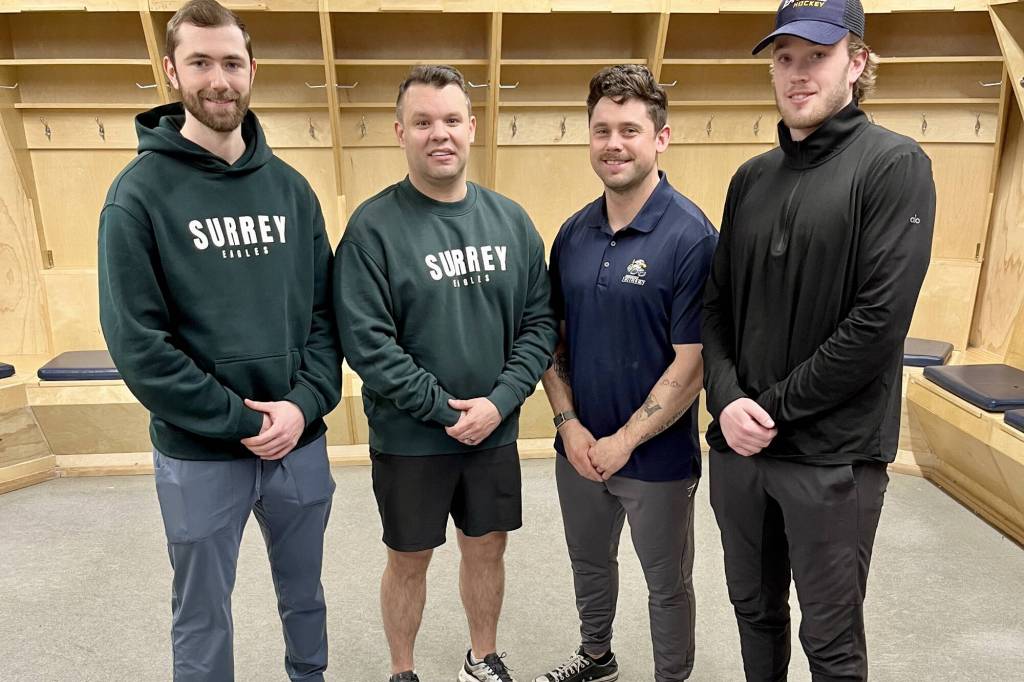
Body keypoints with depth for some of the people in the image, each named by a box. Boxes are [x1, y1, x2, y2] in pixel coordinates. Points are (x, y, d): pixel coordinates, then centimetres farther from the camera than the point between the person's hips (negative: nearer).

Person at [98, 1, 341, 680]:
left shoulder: (290, 186, 3)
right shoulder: (141, 192, -9)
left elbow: (325, 309, 3)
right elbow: (137, 342, -13)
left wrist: (305, 403, -11)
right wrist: (240, 421, -16)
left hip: (300, 441, 4)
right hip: (199, 454, -3)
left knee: (304, 593, 22)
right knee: (203, 621, 14)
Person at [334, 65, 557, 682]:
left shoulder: (511, 220, 0)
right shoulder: (374, 226, -12)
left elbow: (540, 322, -1)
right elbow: (366, 342, -17)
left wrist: (499, 402, -13)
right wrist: (447, 410, -16)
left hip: (496, 433, 4)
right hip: (408, 440, -3)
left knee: (487, 548, 18)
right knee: (409, 560, 14)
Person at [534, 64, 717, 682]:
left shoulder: (691, 236, -17)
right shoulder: (573, 234, 1)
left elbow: (692, 363, -18)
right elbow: (552, 336, 5)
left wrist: (625, 440, -16)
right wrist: (570, 424, -6)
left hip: (658, 456, -5)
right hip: (579, 449, 6)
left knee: (668, 585, 16)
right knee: (589, 563, 25)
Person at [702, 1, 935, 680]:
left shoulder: (894, 164, -8)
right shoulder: (752, 178, 9)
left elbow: (880, 320, -17)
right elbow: (716, 304, 8)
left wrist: (776, 407, -13)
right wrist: (728, 399, -8)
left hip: (834, 455, -5)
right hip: (739, 445, 5)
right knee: (755, 611, 20)